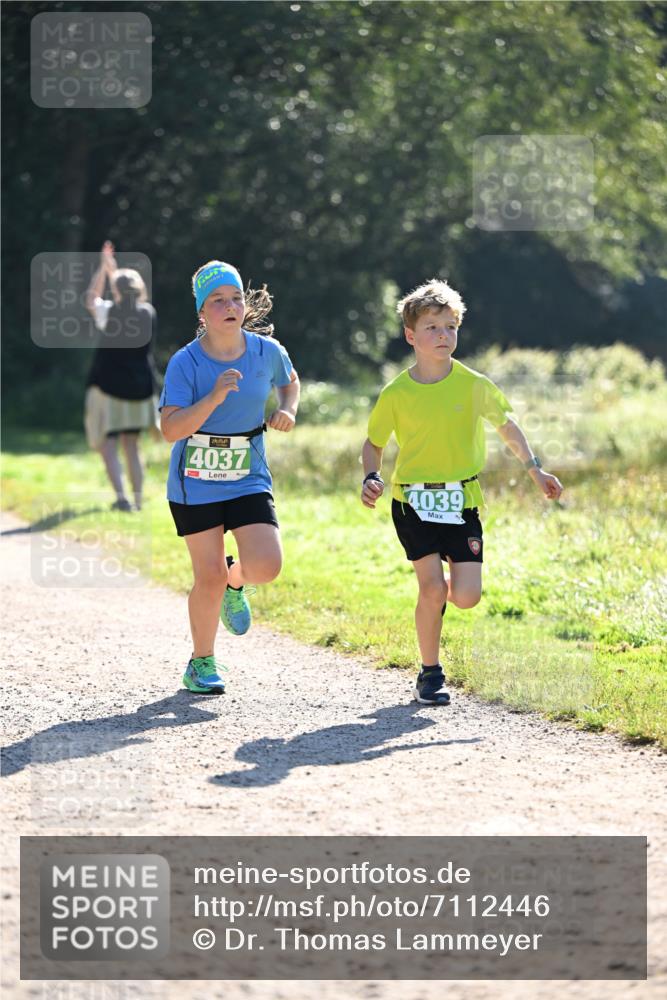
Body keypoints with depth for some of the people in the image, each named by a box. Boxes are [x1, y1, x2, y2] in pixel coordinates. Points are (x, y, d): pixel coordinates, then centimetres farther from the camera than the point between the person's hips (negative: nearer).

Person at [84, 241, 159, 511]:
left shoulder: (110, 313, -11)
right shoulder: (148, 314, 1)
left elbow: (91, 299, 10)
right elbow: (130, 299, 23)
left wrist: (104, 268, 15)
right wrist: (113, 271, 29)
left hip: (109, 385, -5)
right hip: (140, 387, 5)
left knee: (108, 445, -2)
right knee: (132, 446, 14)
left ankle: (121, 497, -17)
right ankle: (138, 499, 12)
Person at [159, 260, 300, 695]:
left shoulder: (267, 350, -4)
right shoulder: (185, 363, -14)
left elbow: (290, 381, 19)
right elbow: (171, 429, -20)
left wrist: (287, 410, -2)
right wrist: (215, 397, -31)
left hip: (249, 479, 2)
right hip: (195, 483, -2)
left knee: (265, 567, -14)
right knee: (209, 578, -1)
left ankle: (234, 582, 23)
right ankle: (202, 662, 21)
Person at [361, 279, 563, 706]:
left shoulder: (474, 385, -4)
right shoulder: (396, 393, -4)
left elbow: (506, 424, 5)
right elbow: (374, 443, 9)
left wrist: (535, 469, -2)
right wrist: (371, 478, -9)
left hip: (462, 501, 1)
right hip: (412, 501, -1)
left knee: (467, 596, -9)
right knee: (432, 587, -14)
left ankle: (441, 590, 28)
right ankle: (430, 673, 4)